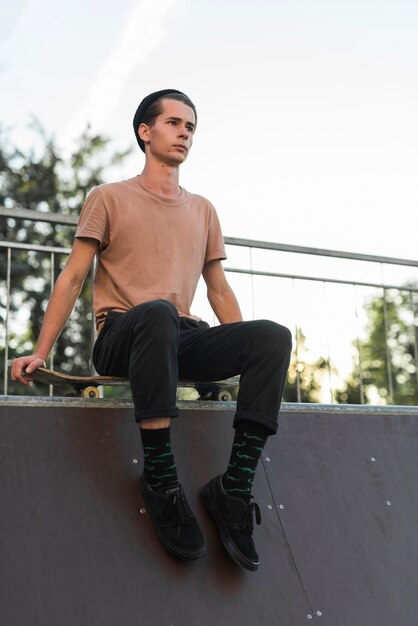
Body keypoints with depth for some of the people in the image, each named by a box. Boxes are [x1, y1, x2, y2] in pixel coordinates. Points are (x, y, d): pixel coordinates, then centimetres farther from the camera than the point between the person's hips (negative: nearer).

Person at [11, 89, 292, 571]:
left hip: (182, 340, 4)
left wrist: (249, 356, 14)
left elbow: (218, 289, 24)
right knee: (158, 312, -40)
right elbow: (72, 279, 4)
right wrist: (40, 352, -6)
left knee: (273, 335, -24)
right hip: (121, 339, -4)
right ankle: (160, 477, -31)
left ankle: (234, 486, -24)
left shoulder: (202, 210, 22)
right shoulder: (110, 198, 10)